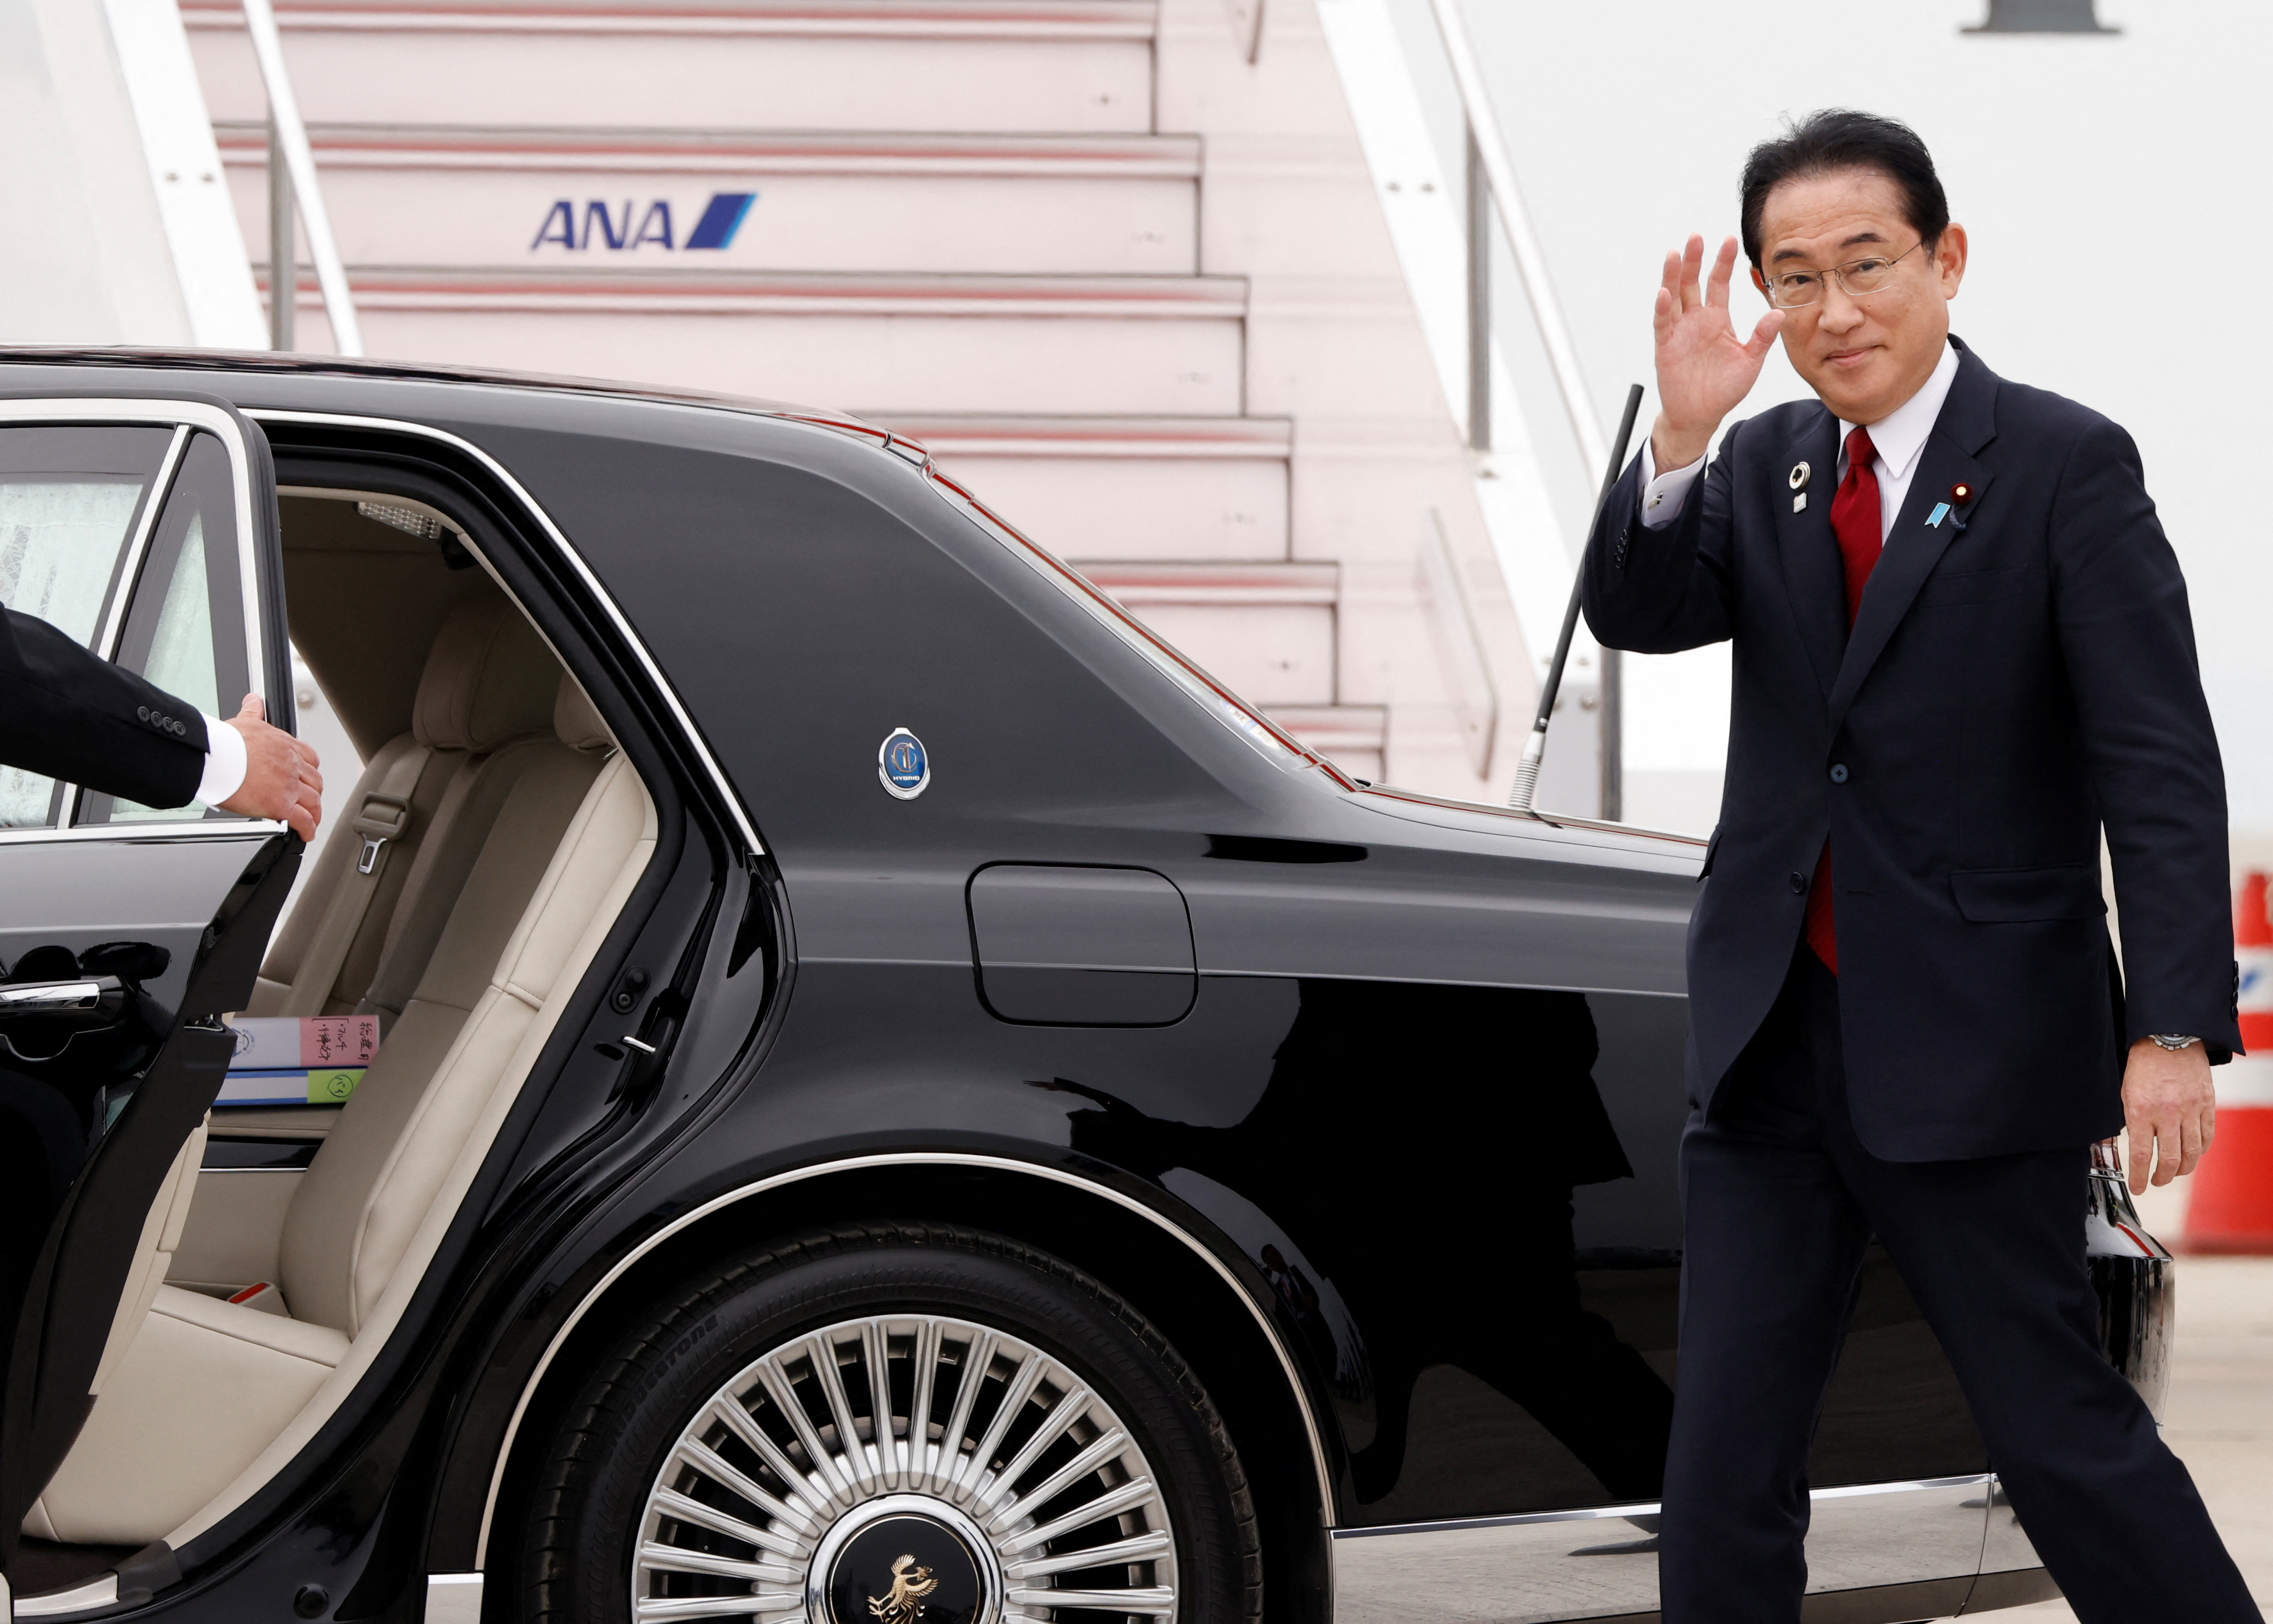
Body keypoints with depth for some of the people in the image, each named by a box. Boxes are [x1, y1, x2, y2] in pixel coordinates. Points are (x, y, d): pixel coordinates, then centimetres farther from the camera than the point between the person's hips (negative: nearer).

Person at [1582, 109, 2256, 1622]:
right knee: (1726, 1457, 6)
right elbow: (1637, 616, -5)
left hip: (1976, 1046, -5)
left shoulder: (2067, 466, -7)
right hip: (1774, 1043, 5)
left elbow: (2161, 769, -12)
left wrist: (2178, 1032, -20)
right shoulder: (1764, 468, 10)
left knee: (2058, 1428, 0)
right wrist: (1679, 438, -22)